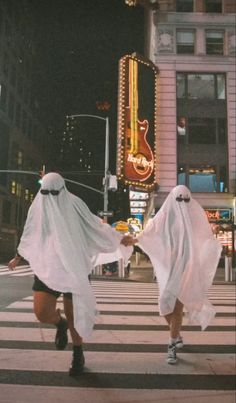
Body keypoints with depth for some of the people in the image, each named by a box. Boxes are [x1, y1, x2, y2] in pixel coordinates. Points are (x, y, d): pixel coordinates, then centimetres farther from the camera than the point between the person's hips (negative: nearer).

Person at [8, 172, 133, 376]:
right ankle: (60, 323, 25)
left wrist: (118, 238, 5)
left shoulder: (74, 205, -6)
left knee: (73, 315, 5)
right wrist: (18, 257, 27)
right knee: (41, 312, -13)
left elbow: (96, 226, 3)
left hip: (74, 269, -2)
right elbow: (28, 236, 18)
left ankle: (78, 354, 31)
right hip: (47, 269, 2)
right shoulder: (37, 208, 3)